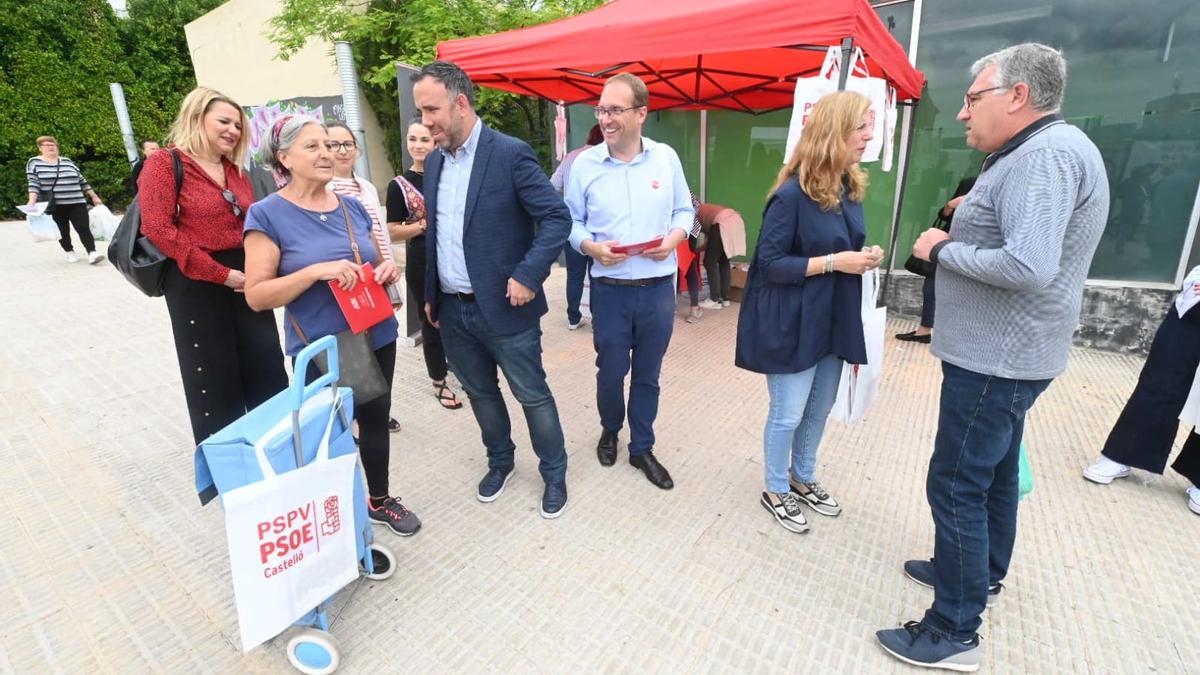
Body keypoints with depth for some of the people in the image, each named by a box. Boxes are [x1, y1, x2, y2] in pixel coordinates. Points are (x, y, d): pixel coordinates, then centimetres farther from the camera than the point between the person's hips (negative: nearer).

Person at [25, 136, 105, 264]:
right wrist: (32, 201, -18)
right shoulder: (34, 163, 3)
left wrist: (94, 196, 14)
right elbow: (34, 184, -5)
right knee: (63, 231, 6)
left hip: (77, 203, 2)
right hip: (55, 206, -1)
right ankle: (69, 252, 21)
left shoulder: (68, 162, 12)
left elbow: (82, 181, 16)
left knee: (84, 228, -10)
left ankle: (92, 253, -17)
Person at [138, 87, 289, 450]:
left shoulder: (236, 171, 14)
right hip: (196, 285, -6)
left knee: (268, 372, 10)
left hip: (246, 281, 6)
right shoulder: (164, 164, -6)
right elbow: (158, 229, -15)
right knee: (214, 381, 6)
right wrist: (221, 274, -18)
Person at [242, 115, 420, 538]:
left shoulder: (352, 206, 5)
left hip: (376, 339, 5)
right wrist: (317, 270, -24)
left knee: (375, 420, 17)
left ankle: (379, 500, 38)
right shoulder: (267, 215, -9)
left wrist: (388, 268, -7)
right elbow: (256, 295, -12)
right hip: (320, 352, -5)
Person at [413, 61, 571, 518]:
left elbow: (557, 218, -14)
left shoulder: (511, 154, -11)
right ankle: (499, 460, 41)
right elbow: (433, 233, 16)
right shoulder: (434, 161, 9)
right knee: (479, 392, 19)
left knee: (532, 395, 7)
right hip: (452, 310, 7)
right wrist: (430, 295, 15)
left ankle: (554, 473, 28)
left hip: (503, 308, -6)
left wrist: (527, 276, -22)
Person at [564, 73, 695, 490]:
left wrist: (673, 239, -12)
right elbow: (571, 221, 3)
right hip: (610, 289, -1)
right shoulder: (584, 164, -2)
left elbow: (685, 210, 9)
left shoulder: (666, 157, 2)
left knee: (647, 374, 12)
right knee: (611, 371, 11)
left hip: (659, 287, 1)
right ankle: (610, 430, 42)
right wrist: (592, 247, -16)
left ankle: (641, 448, 31)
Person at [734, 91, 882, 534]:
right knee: (788, 414, 5)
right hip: (793, 324, -8)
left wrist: (863, 257, -3)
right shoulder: (793, 194, -18)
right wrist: (833, 262, -21)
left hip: (832, 320, 8)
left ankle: (803, 479, 40)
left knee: (819, 409, 19)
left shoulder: (849, 187, 7)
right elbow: (769, 263, -18)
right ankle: (776, 492, 26)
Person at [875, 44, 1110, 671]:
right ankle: (981, 574, 42)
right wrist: (967, 219, 3)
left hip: (995, 361, -11)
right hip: (1003, 353, 11)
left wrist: (943, 249, -18)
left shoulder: (1047, 153, -19)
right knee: (992, 471, 22)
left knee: (955, 486, -4)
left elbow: (1028, 265, -30)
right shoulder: (1031, 155, 14)